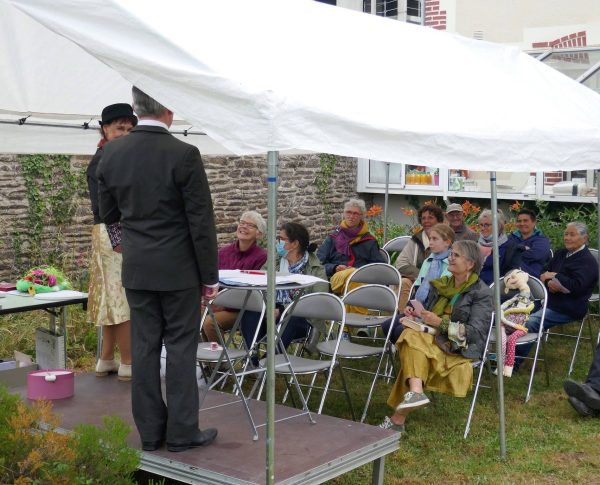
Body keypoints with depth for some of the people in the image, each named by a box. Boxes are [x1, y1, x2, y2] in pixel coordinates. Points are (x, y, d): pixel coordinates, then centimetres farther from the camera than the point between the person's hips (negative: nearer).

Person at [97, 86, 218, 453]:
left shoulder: (112, 154, 0)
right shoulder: (184, 155, -15)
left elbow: (108, 215, 10)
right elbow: (202, 221, -12)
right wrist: (210, 277, -5)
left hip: (136, 269, 5)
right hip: (178, 270, -4)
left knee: (144, 347, 9)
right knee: (181, 348, 4)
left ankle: (150, 432, 16)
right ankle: (182, 432, 10)